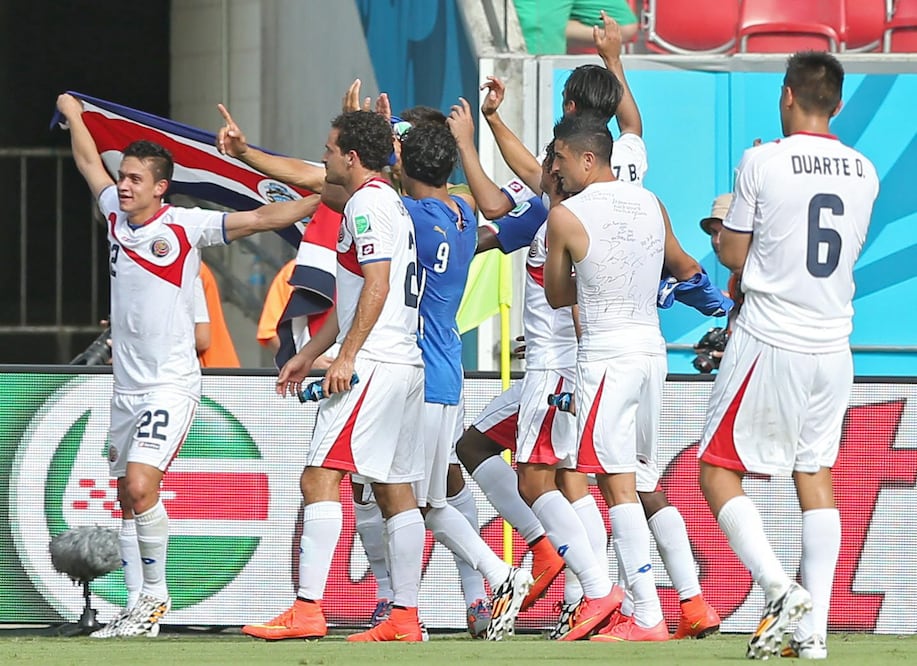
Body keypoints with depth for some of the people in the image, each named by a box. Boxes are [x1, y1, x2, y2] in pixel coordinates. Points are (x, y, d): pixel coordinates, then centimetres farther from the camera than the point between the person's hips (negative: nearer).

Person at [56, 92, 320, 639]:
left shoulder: (186, 226, -9)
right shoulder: (117, 215, 7)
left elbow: (261, 219, -12)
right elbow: (91, 163, 26)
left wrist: (327, 198, -19)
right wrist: (74, 116, 37)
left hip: (172, 385, -7)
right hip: (127, 386, 7)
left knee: (141, 486, -20)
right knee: (129, 500, 8)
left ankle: (155, 592, -5)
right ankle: (140, 611, 14)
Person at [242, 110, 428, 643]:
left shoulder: (367, 203, -9)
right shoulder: (392, 204, 22)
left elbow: (377, 286, -19)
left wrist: (346, 357, -20)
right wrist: (307, 355, 30)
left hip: (373, 362, -10)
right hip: (406, 364, 10)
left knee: (320, 477, -13)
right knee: (395, 490, 10)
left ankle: (308, 609, -20)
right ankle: (406, 616, 9)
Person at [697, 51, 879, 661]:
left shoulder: (763, 162, -11)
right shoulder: (864, 173, 4)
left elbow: (733, 254, -3)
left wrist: (725, 219, 18)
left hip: (769, 342, -5)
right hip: (833, 346, 5)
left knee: (718, 472, 4)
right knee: (816, 477, 12)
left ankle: (780, 588, -14)